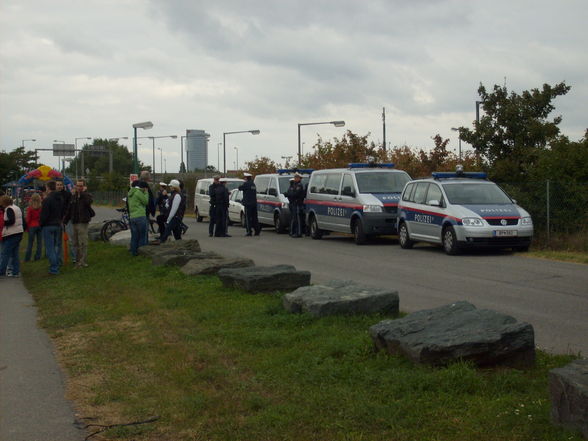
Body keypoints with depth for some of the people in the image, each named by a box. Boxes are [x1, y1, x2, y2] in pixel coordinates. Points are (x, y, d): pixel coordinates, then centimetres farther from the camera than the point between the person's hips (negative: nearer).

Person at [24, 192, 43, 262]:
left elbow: (28, 219, -4)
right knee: (39, 242, 9)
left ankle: (27, 258, 4)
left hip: (32, 226, -2)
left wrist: (27, 227, 6)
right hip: (40, 226, 2)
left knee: (30, 243, 3)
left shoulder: (30, 208, -10)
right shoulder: (41, 208, -6)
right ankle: (37, 257, 9)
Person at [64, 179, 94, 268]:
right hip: (75, 222, 7)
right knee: (76, 243, 11)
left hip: (83, 222, -7)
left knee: (83, 243, -8)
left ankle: (83, 262, -5)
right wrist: (65, 221, 19)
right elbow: (69, 210, 21)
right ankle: (78, 260, 19)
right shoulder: (73, 196, 14)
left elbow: (88, 202, -27)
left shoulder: (87, 195, -3)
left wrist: (83, 192, -17)